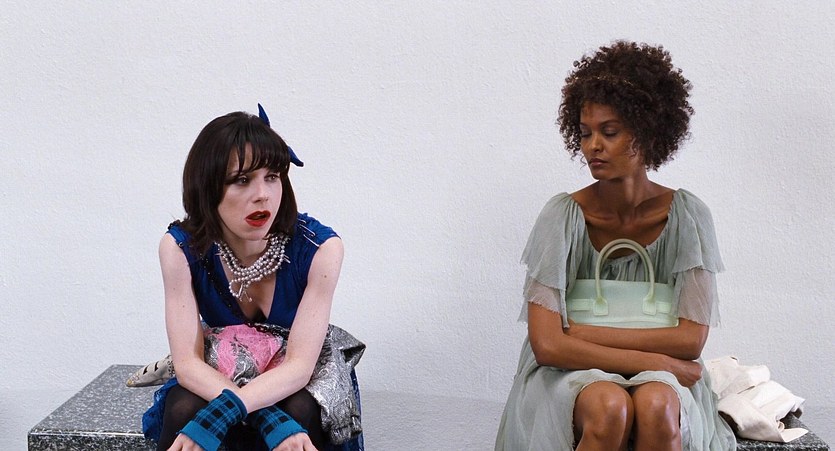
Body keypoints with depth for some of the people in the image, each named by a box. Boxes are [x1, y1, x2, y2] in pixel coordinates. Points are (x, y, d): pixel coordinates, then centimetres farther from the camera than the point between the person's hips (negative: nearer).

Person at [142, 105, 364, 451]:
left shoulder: (319, 247, -23)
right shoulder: (181, 247, -19)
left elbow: (299, 364, -24)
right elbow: (188, 362, -21)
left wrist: (219, 414, -40)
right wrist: (270, 421, -37)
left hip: (298, 386, 0)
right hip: (215, 379, 1)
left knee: (302, 413, -32)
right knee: (183, 412, -30)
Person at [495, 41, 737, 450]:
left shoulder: (687, 216, -3)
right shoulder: (564, 215, -7)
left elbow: (691, 339, -8)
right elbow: (547, 345, -15)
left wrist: (581, 333, -12)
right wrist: (654, 359, -17)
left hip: (662, 379, 1)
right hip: (571, 374, -1)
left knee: (656, 405, -34)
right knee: (608, 406, -35)